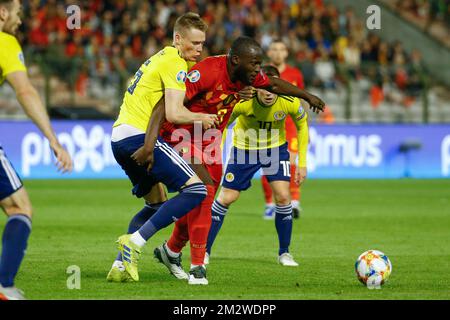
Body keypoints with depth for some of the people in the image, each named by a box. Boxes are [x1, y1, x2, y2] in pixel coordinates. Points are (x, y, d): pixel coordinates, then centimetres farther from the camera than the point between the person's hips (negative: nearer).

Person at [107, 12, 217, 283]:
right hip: (139, 136, -10)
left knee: (156, 204, 21)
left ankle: (121, 265, 9)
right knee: (196, 190, -14)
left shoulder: (165, 56, 20)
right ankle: (135, 242, -18)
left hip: (119, 136, 10)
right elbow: (174, 113, -19)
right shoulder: (175, 65, -9)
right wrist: (202, 118, -2)